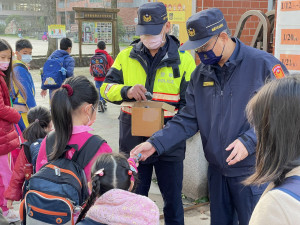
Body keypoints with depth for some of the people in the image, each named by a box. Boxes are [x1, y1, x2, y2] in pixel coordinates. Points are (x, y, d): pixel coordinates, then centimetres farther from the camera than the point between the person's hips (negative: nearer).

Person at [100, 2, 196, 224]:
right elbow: (106, 88, 4)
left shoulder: (183, 58, -3)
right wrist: (126, 91, -17)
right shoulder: (126, 56, 3)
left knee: (173, 199, 11)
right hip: (133, 141, 2)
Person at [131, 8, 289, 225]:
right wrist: (156, 143, -7)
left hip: (253, 170, -5)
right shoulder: (200, 74, 5)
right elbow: (188, 120, 5)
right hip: (217, 169, 6)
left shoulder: (263, 64, -13)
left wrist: (249, 141, -25)